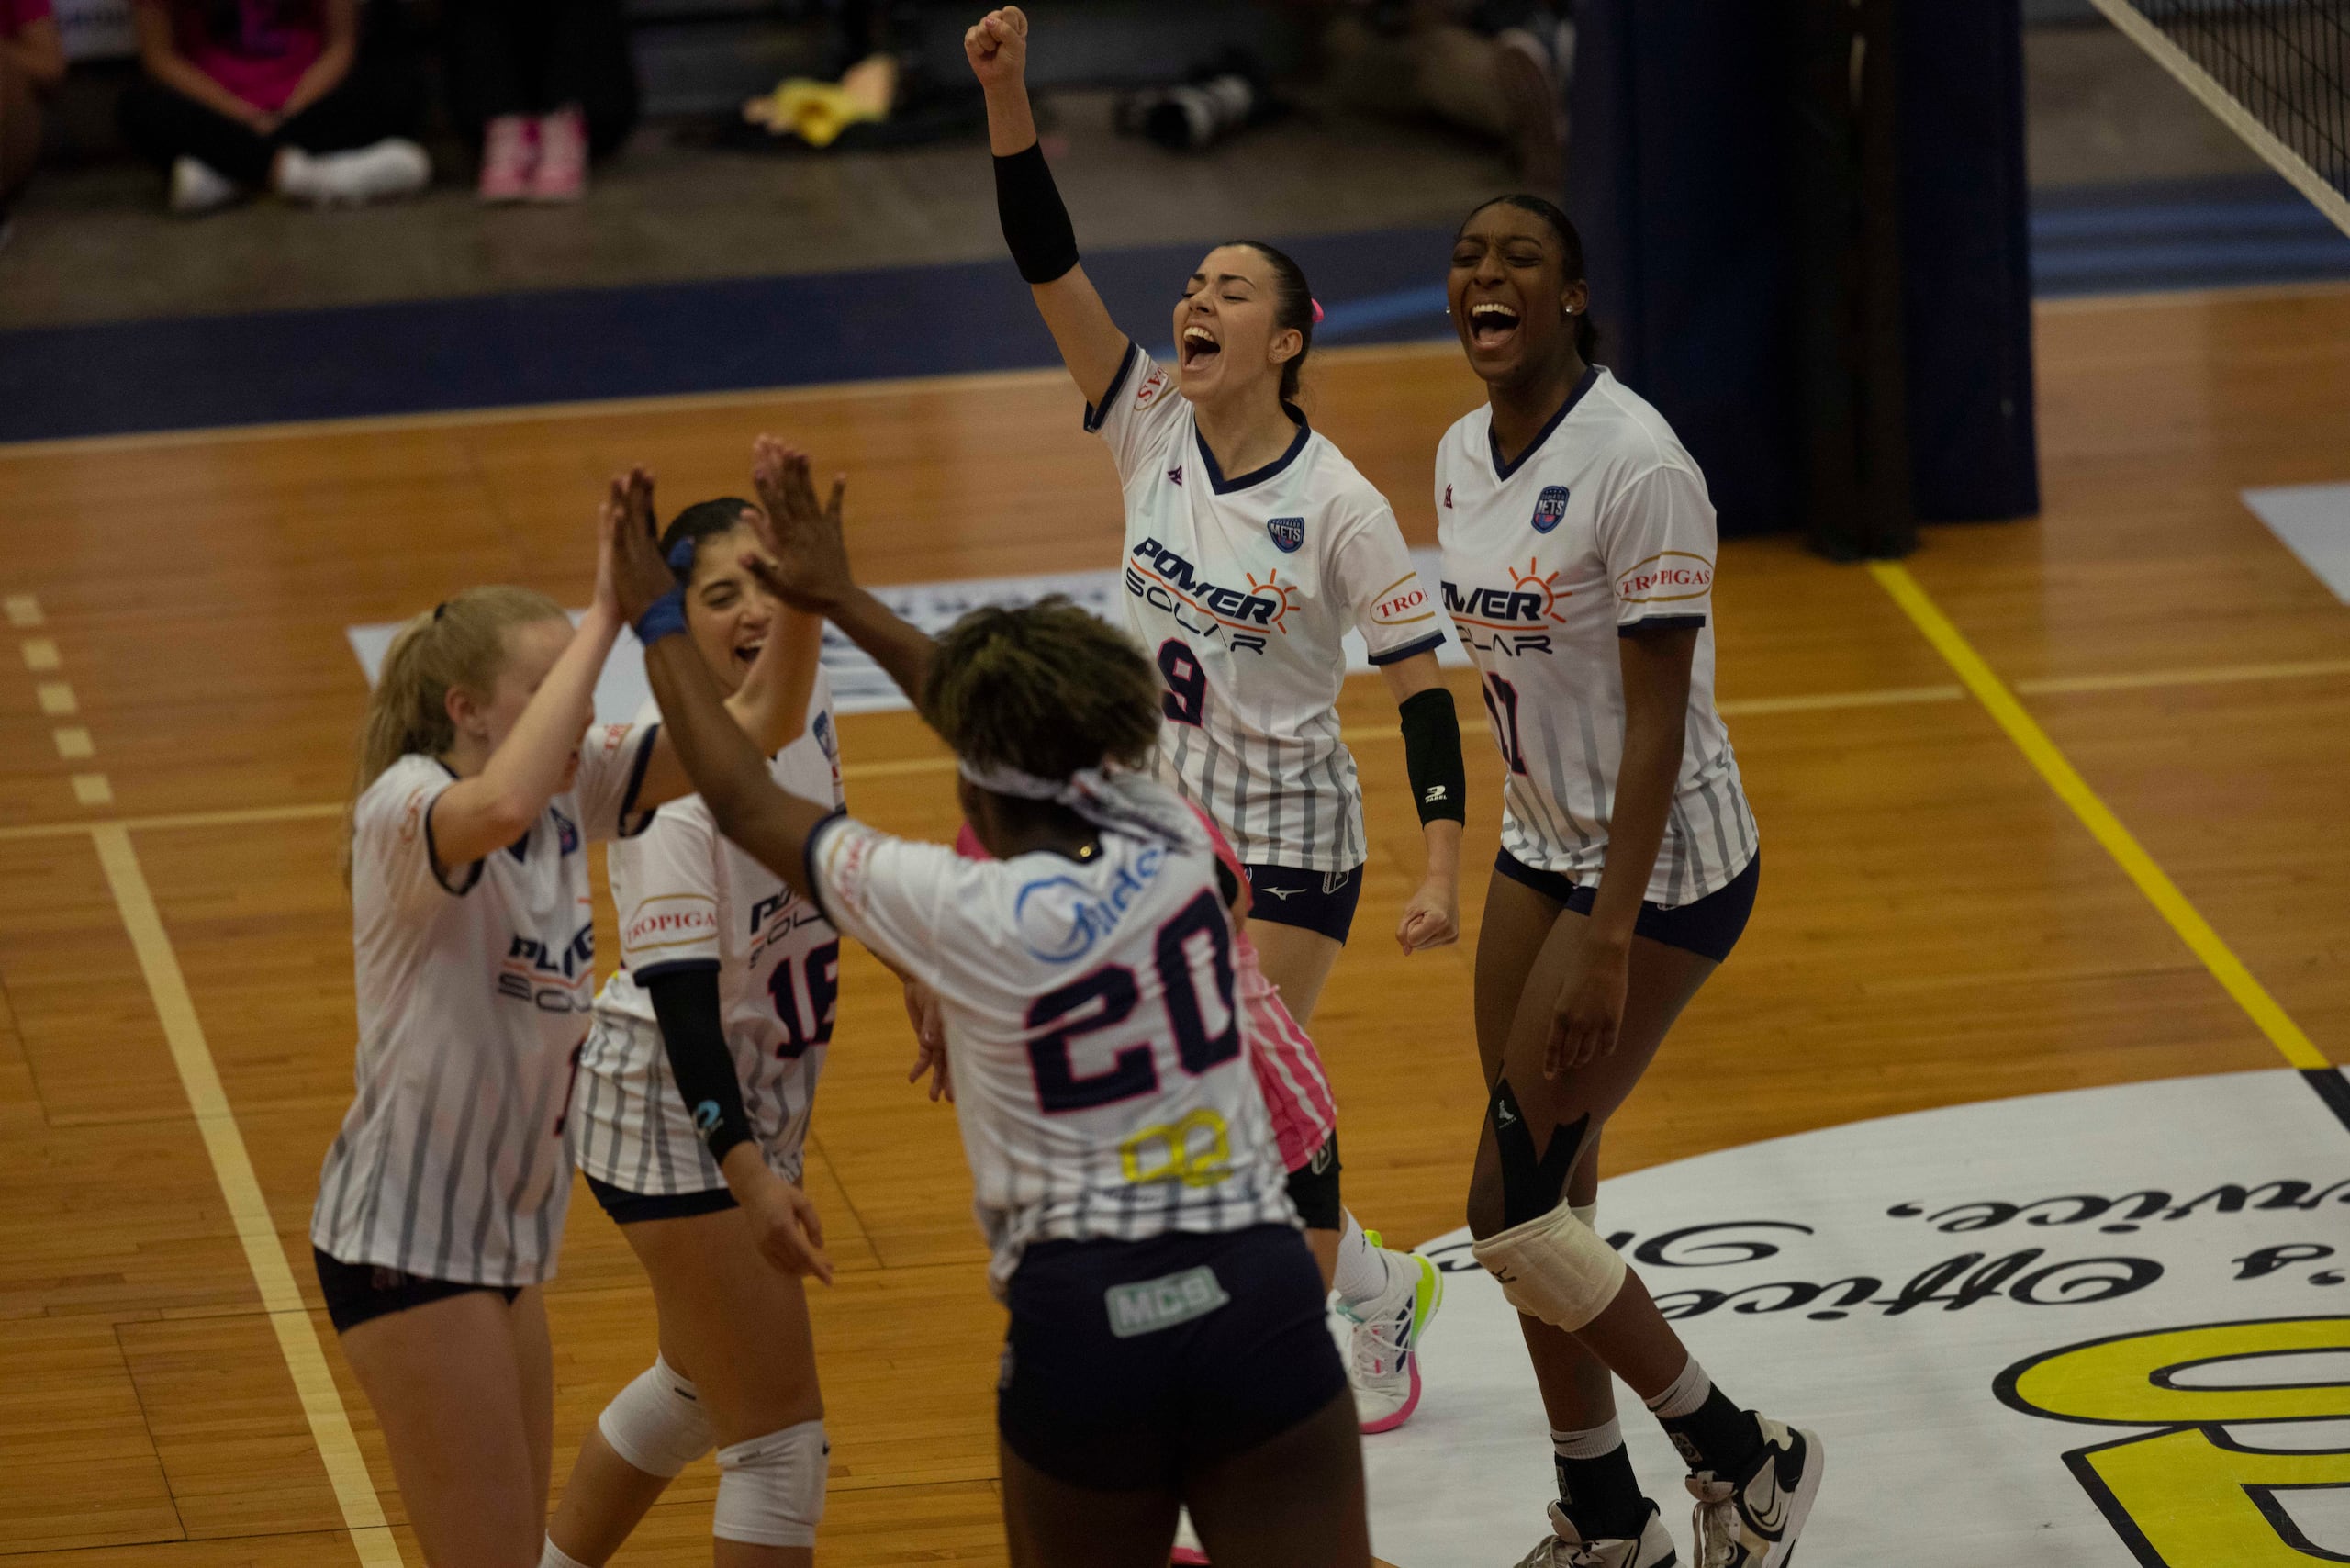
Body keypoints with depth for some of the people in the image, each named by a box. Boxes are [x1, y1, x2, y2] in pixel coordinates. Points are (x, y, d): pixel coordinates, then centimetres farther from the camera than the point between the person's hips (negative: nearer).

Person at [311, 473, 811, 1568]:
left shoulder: (572, 789, 2)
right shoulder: (403, 809, -19)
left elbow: (750, 728, -3)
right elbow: (501, 805, -43)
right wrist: (605, 617, -40)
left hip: (504, 1232, 8)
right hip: (406, 1234, -8)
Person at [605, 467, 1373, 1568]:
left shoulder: (959, 912, -9)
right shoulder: (1170, 845, 2)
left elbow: (747, 805, 6)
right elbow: (1025, 720, 22)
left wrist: (657, 623, 20)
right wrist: (840, 598, 34)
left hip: (1084, 1321, -2)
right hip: (1257, 1296, 2)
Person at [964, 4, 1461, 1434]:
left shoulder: (1340, 506, -16)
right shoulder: (1151, 429, -5)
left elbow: (1423, 687, -14)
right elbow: (1052, 265, -15)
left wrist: (1442, 871, -22)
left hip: (1289, 837, -5)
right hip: (1164, 817, 5)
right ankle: (1382, 1289, 36)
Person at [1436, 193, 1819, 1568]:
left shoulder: (1635, 463, -21)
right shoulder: (1465, 457, 4)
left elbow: (1657, 720, -22)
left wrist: (1608, 945, -25)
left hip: (1665, 862, -8)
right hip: (1542, 847, 8)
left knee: (1512, 1210, -9)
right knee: (1550, 1203, 7)